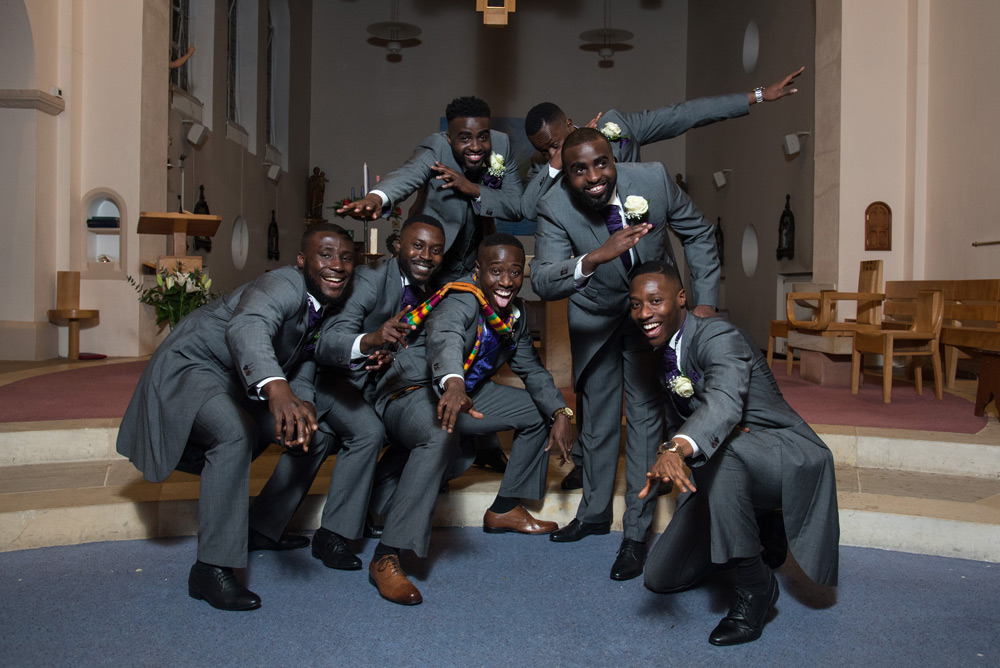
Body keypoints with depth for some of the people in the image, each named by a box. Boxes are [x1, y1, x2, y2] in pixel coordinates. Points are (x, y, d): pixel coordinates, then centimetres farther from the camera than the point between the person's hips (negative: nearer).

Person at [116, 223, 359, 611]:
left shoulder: (325, 305, 1)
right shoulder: (283, 287, -26)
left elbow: (301, 371, 1)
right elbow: (247, 328, -49)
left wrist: (303, 404, -23)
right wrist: (276, 388, -69)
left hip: (240, 384, 9)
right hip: (189, 369, -9)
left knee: (312, 429, 9)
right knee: (235, 433, -35)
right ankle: (211, 570, -28)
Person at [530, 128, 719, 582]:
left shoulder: (653, 179, -24)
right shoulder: (555, 209, -26)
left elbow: (697, 234, -7)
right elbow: (542, 282, -38)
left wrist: (706, 301, -9)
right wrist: (594, 258, -55)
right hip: (594, 316, 1)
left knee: (645, 415, -4)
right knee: (596, 415, 14)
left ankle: (637, 532, 8)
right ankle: (594, 512, 35)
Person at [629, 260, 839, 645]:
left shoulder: (718, 337, -21)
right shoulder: (664, 355, 5)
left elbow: (725, 400, -43)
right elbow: (677, 422, 11)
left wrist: (678, 448, -62)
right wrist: (672, 448, -15)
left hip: (787, 459, -8)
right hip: (726, 471, 8)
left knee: (720, 449, -43)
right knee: (661, 578, 4)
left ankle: (755, 584, -23)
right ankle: (761, 529, 22)